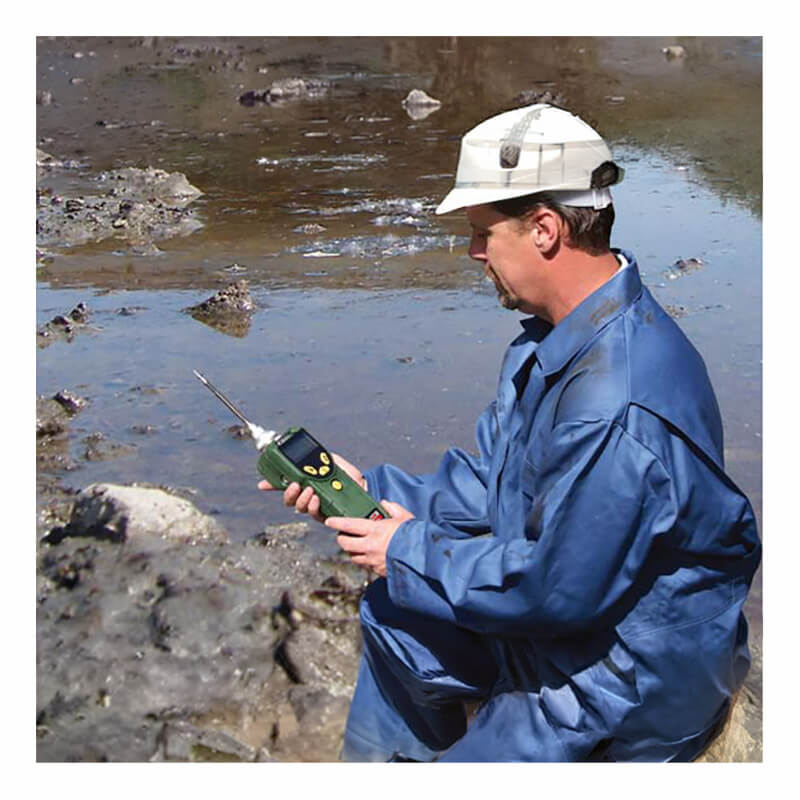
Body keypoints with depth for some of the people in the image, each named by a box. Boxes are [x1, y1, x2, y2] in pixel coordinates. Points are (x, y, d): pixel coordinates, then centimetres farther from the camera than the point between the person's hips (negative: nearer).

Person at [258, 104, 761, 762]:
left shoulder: (620, 407, -35)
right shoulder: (557, 337, 0)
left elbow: (555, 588, -29)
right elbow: (489, 485, 9)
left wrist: (411, 554, -16)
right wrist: (366, 489, -1)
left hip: (629, 678, -10)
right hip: (564, 593, 10)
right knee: (395, 617, 20)